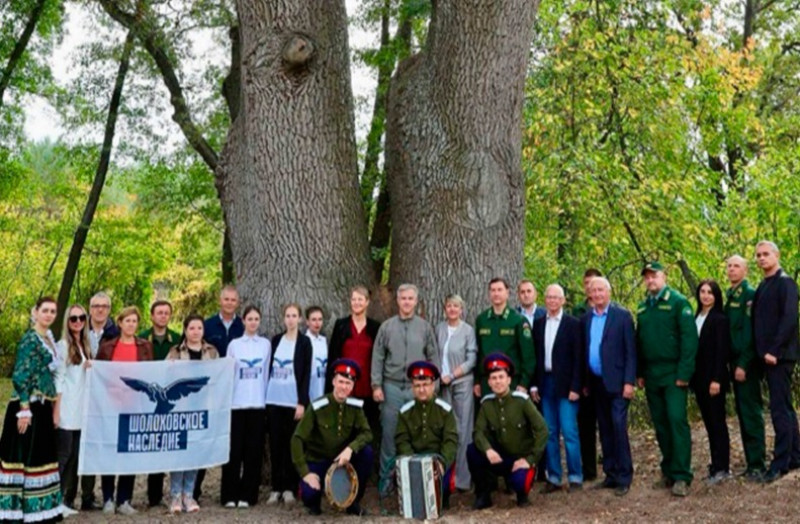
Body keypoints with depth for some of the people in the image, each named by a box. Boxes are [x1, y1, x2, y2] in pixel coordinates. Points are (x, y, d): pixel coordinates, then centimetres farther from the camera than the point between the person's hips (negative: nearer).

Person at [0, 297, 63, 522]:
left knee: (40, 457, 11)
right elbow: (20, 376, -16)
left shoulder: (49, 339, 14)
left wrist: (54, 408, 18)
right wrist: (24, 410, -20)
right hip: (27, 407, -9)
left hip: (43, 408, 9)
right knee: (23, 457, -5)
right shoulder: (30, 339, -11)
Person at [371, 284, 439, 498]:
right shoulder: (386, 327, 5)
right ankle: (386, 478, 11)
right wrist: (376, 385, -2)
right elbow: (378, 358, 4)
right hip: (392, 387, 0)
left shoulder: (425, 327, 5)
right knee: (389, 434, 2)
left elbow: (433, 358, 7)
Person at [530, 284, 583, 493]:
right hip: (545, 383, 4)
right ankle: (553, 477, 13)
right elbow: (535, 355, 11)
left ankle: (575, 477, 6)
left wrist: (575, 387, -11)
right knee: (550, 433, 7)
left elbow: (578, 358, -5)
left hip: (565, 385, -4)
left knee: (569, 432, -4)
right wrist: (534, 384, 5)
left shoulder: (573, 324, -2)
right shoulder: (538, 324, 11)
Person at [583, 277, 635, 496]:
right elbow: (584, 351, 12)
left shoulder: (622, 315, -4)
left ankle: (624, 477, -1)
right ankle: (610, 474, 18)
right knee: (605, 429, 10)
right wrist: (585, 382, 9)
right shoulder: (586, 319, 10)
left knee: (618, 427, -8)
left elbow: (630, 351, -6)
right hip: (595, 383, 5)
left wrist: (629, 381, -12)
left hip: (616, 382, -5)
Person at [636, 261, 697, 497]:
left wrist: (684, 372, -16)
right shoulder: (643, 307, 13)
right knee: (660, 424, 9)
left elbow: (689, 338, -11)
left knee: (677, 420, -10)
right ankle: (668, 471, 18)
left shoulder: (678, 302, -5)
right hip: (651, 376, 6)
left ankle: (681, 476, -7)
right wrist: (640, 372, 10)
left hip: (673, 373, -6)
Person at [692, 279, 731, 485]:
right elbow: (692, 347, 11)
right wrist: (693, 377, 7)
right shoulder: (696, 318, 12)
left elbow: (722, 350, -12)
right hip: (699, 378, 7)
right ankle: (716, 464, 17)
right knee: (709, 422, 10)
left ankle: (722, 468, 3)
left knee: (717, 422, -2)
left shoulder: (720, 319, -8)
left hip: (714, 378, -7)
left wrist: (716, 379, -17)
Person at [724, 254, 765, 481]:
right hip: (735, 363, 8)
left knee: (751, 413, -6)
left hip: (747, 364, -8)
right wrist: (732, 364, 11)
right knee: (743, 413, 10)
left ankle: (758, 465, -2)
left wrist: (743, 364, -19)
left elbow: (750, 332, -16)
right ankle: (751, 462, 17)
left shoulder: (749, 294, -9)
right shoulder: (730, 296, 16)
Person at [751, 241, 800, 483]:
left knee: (780, 408, -7)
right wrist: (762, 351, 9)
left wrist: (774, 350, -19)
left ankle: (781, 463, -3)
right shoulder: (763, 286, 16)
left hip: (779, 355, -9)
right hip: (769, 355, 9)